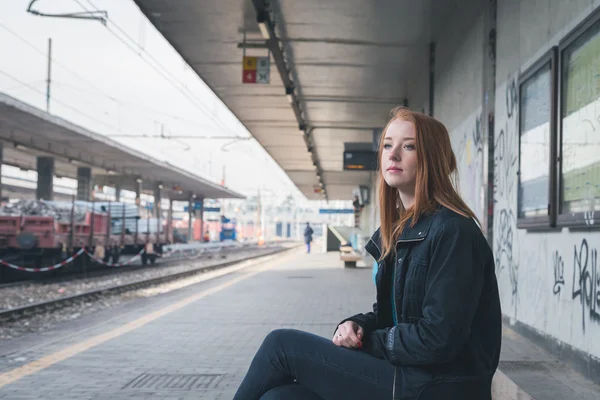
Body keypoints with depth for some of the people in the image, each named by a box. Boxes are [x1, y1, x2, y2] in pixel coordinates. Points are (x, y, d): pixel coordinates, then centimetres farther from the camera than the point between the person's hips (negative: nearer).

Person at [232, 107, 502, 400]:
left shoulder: (453, 232, -15)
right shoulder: (398, 229, 13)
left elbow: (438, 339, -20)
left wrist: (364, 341, -8)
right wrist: (356, 326, -1)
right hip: (405, 373, 8)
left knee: (281, 345, -9)